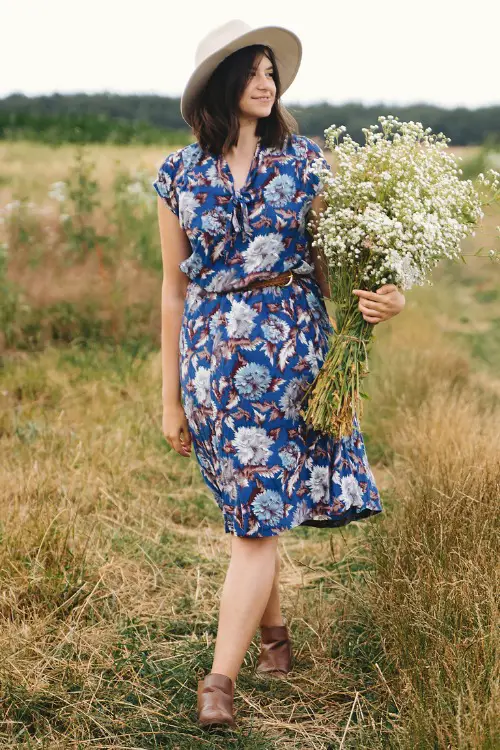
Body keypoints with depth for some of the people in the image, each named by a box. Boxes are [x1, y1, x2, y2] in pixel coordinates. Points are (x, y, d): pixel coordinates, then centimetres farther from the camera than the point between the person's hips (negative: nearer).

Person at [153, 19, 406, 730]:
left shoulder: (305, 162, 2)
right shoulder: (179, 173, 4)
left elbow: (337, 261, 2)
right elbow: (175, 289, 8)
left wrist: (381, 298, -22)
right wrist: (170, 395, 8)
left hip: (289, 348, -1)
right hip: (212, 355, 2)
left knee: (258, 515, -5)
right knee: (251, 509, 10)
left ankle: (220, 677, 0)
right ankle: (273, 631, 31)